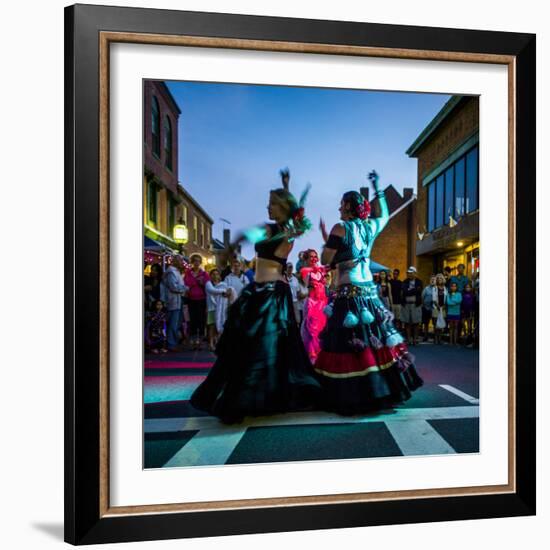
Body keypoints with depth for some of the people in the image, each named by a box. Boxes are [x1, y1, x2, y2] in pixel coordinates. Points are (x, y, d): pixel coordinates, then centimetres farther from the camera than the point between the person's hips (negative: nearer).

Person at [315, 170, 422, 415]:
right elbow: (385, 215, 31)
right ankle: (386, 386, 22)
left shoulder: (340, 229, -10)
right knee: (377, 336, 13)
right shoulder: (371, 226, 8)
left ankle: (353, 397, -2)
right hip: (369, 290, 7)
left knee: (349, 344, -4)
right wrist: (377, 188, 36)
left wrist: (329, 241, 10)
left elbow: (325, 261, -9)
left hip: (348, 293, -7)